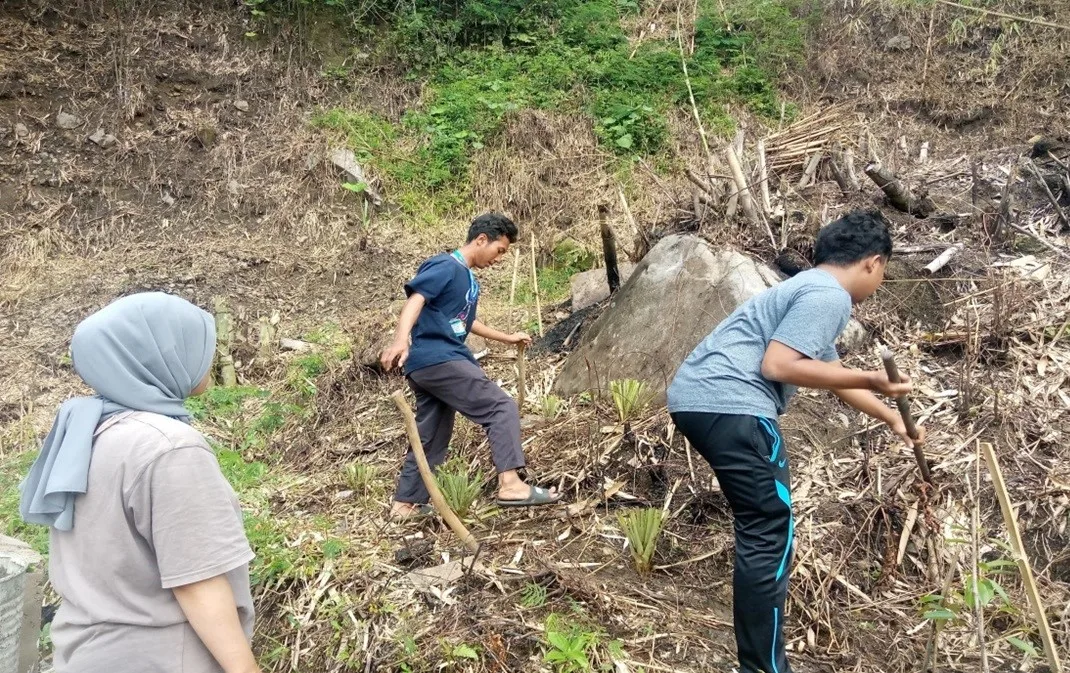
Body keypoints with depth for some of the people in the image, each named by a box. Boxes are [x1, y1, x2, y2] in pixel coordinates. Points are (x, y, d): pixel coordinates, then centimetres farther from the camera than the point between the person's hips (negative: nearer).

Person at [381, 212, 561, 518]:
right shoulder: (445, 267, -7)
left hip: (427, 366, 10)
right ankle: (510, 484, -18)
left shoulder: (469, 280, 22)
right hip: (438, 360, -10)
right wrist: (401, 339, -40)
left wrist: (507, 338, 41)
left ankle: (406, 503, 24)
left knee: (431, 438, 15)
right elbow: (415, 299, -22)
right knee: (501, 408, -12)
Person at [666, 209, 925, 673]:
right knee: (769, 533, -4)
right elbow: (776, 365, -17)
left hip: (697, 399, 11)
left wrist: (890, 417, 48)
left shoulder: (811, 289, 26)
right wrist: (869, 381, -10)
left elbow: (831, 374, 37)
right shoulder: (828, 296, -6)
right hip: (729, 406, -11)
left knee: (760, 525, 23)